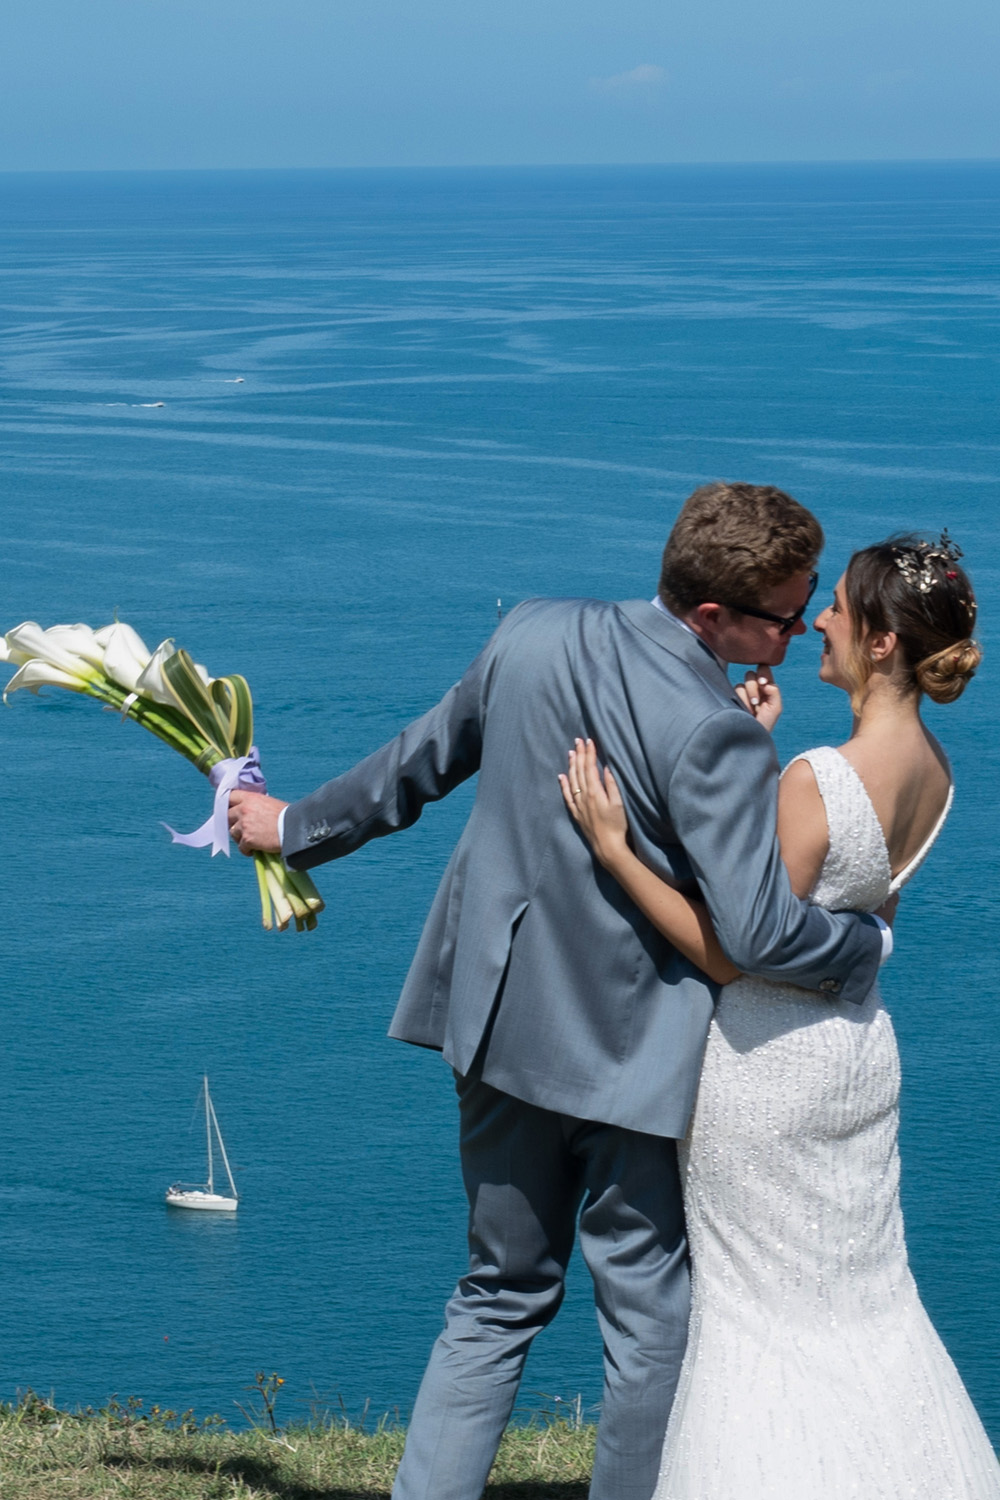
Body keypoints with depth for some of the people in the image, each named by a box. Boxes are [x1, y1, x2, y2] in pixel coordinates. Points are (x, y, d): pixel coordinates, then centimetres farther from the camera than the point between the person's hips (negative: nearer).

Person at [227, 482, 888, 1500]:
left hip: (501, 1022, 6)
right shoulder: (715, 735, -23)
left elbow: (423, 762, 10)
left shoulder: (532, 635, -3)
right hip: (630, 1054, -6)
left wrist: (298, 827, 25)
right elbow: (758, 931, -25)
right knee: (650, 1319, 10)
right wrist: (866, 945, -5)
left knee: (501, 1295, 18)